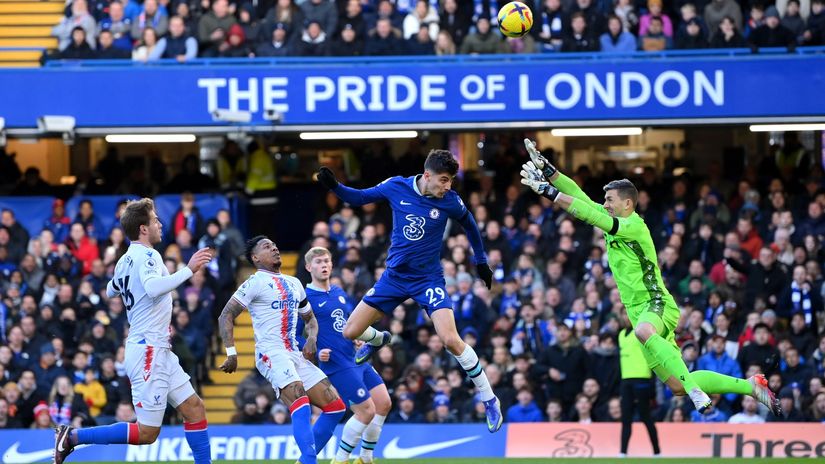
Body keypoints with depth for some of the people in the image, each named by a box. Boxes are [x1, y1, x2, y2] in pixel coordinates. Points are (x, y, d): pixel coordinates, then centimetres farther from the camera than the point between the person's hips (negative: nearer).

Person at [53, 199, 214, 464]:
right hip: (149, 350, -10)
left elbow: (111, 291, 30)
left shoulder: (124, 261, 12)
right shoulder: (147, 255, -14)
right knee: (146, 433, -8)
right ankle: (73, 437, -5)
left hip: (158, 351, 10)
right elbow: (153, 288, -34)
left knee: (194, 408, 10)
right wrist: (188, 270, -30)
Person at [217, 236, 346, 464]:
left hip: (295, 354, 8)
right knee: (301, 402, -29)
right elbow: (226, 316, -5)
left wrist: (312, 338, 9)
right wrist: (231, 352, -15)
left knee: (336, 406, 1)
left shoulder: (294, 283, 19)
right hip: (271, 353, -8)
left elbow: (309, 318, 31)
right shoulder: (256, 282, -2)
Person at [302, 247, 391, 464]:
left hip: (358, 360, 8)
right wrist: (315, 353, -20)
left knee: (384, 403, 6)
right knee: (366, 411, -11)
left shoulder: (339, 292, 13)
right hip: (338, 365, -8)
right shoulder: (306, 298, -9)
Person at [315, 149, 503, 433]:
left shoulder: (449, 201, -12)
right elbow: (358, 198, 5)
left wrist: (481, 261, 14)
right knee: (351, 332, 0)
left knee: (451, 338, -22)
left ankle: (490, 401, -9)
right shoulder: (396, 187, -10)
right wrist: (333, 186, -12)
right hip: (395, 276, 3)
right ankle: (379, 340, 40)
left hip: (428, 279, -3)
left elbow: (469, 225, 9)